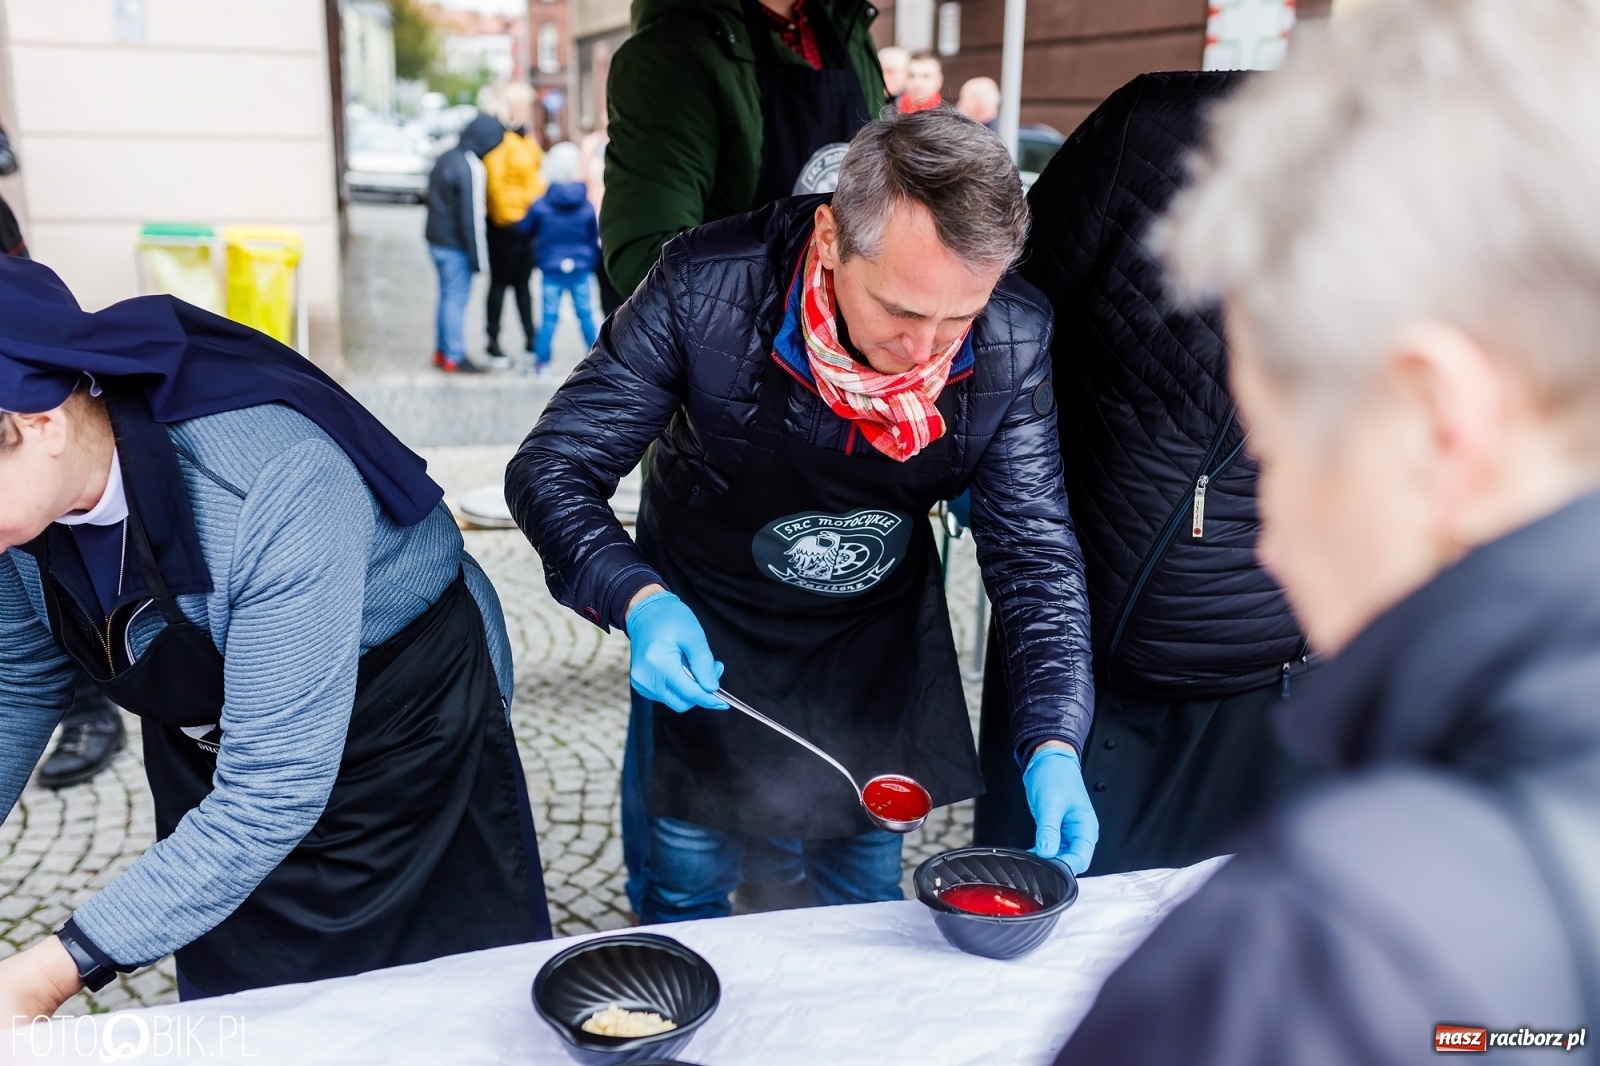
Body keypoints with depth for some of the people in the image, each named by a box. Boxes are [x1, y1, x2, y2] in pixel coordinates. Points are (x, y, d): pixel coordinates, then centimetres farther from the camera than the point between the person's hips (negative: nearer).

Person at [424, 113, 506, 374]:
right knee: (457, 299, -1)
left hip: (437, 241, 9)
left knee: (447, 296, 17)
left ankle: (442, 351, 25)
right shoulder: (471, 168, -20)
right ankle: (454, 358, 5)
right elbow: (472, 217, -21)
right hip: (456, 245, -9)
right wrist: (478, 257, -16)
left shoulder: (446, 158, 9)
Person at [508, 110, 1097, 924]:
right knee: (686, 889, 14)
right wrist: (638, 601, -39)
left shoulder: (1013, 343, -22)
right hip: (707, 643, -2)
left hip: (881, 649, 2)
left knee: (866, 896, 18)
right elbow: (551, 469, -21)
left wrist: (1053, 744, -27)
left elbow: (1034, 551, -14)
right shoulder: (706, 290, -30)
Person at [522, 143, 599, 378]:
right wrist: (591, 261, 19)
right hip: (581, 270, 1)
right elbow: (595, 237, 5)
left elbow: (527, 231, 4)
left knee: (549, 316, 3)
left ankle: (542, 362, 7)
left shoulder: (541, 206, -10)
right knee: (585, 314, 8)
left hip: (551, 270, -1)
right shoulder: (587, 206, -5)